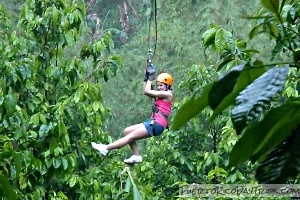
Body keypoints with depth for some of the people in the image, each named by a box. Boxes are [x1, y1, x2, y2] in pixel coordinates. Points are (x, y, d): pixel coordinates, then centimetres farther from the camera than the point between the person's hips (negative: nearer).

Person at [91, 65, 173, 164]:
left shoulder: (168, 94, -8)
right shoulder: (162, 95, 21)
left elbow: (147, 92, -13)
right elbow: (146, 92, 23)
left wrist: (151, 78, -1)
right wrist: (147, 79, 17)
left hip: (157, 125, -10)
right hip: (152, 122, 10)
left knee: (131, 136, -12)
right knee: (127, 131, 6)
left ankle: (106, 148, -16)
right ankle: (136, 156, 4)